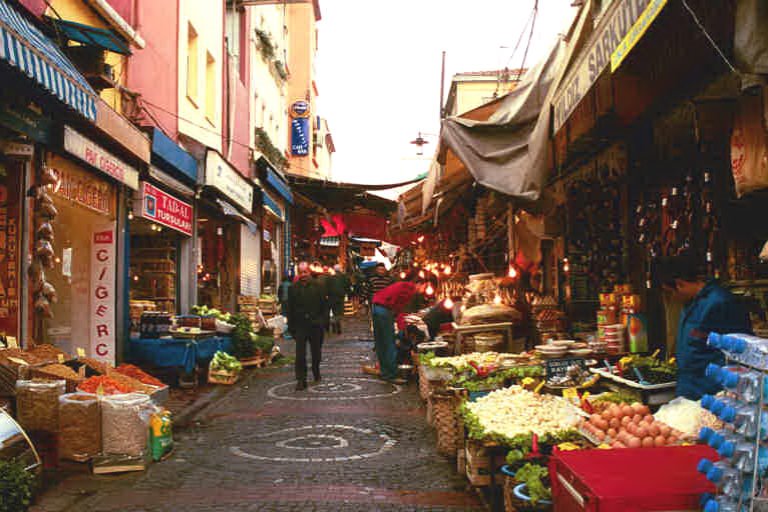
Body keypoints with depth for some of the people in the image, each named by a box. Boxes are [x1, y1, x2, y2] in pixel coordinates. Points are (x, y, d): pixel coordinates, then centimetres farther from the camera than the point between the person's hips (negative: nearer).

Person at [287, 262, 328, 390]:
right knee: (300, 354, -7)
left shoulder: (318, 287, 0)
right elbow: (290, 310, 6)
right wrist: (291, 327, 0)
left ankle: (316, 373, 37)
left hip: (315, 325, 0)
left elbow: (324, 306, 2)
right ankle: (301, 380, -4)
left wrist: (322, 322, -6)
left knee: (316, 352, 14)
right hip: (300, 326, 0)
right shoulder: (293, 288, 4)